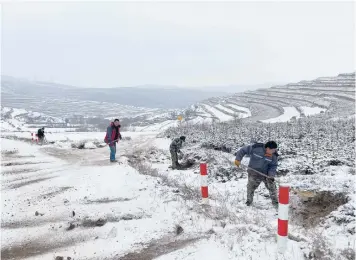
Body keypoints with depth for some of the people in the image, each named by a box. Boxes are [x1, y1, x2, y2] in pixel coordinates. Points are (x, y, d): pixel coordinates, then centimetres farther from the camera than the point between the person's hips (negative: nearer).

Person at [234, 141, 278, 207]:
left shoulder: (273, 156, -14)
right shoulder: (255, 148, -24)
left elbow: (273, 166, -5)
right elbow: (243, 150, -14)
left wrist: (271, 175, -18)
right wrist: (238, 159, -18)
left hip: (266, 174, 2)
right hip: (254, 173, -2)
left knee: (272, 186, 3)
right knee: (250, 187, 7)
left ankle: (275, 202, 25)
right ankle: (249, 200, 33)